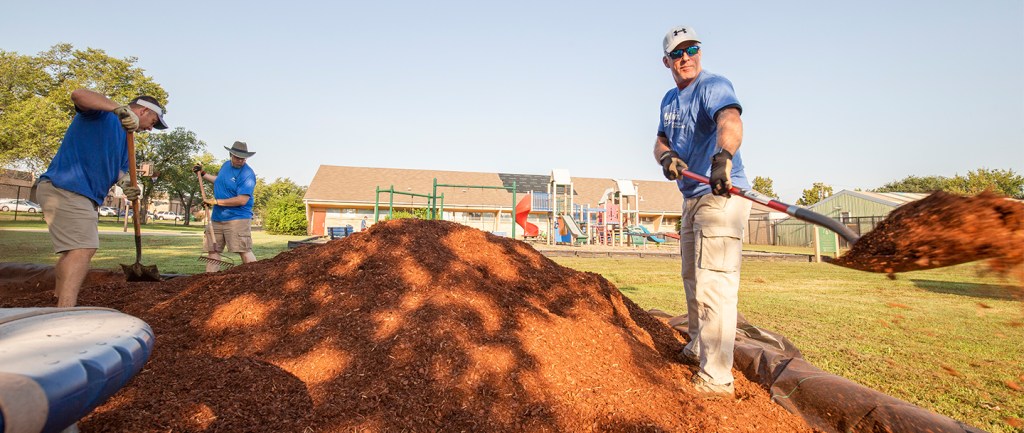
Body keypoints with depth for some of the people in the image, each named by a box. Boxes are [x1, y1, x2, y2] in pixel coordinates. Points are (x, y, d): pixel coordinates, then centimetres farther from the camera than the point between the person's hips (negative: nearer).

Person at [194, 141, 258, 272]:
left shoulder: (247, 174, -16)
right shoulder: (226, 164, 10)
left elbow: (242, 200, -24)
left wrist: (216, 201, -18)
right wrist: (203, 174, 23)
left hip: (237, 219, -8)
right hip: (217, 218, 8)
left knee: (244, 251, -14)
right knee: (212, 250, 12)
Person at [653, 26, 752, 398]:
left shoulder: (714, 85, -12)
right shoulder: (669, 100, 15)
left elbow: (731, 122, -33)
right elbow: (660, 141, 9)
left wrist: (722, 157, -54)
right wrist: (666, 156, -16)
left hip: (721, 195, -9)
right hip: (692, 196, 9)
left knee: (713, 284, -15)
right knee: (692, 278, 20)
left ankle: (716, 378, -10)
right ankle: (698, 348, 39)